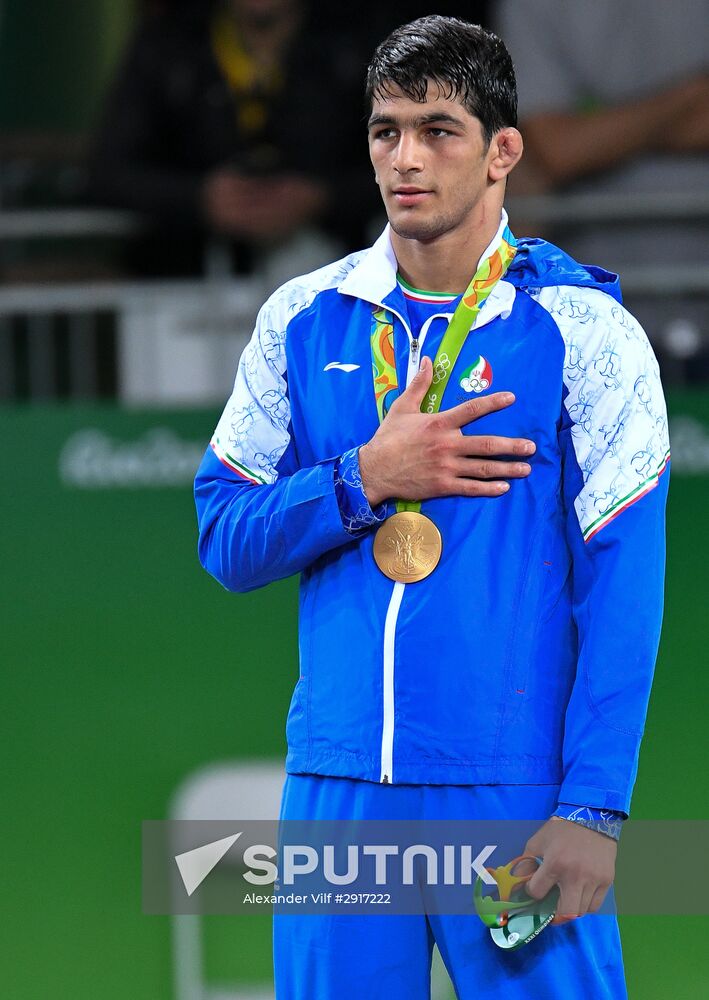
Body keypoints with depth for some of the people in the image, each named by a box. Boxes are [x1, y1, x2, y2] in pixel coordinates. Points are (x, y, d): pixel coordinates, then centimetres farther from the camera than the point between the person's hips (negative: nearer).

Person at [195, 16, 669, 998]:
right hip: (337, 782, 3)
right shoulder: (303, 320, 9)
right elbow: (225, 539, 8)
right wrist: (368, 477, -9)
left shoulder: (585, 330, -2)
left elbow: (624, 592, -6)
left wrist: (593, 806, -14)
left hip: (518, 791, -3)